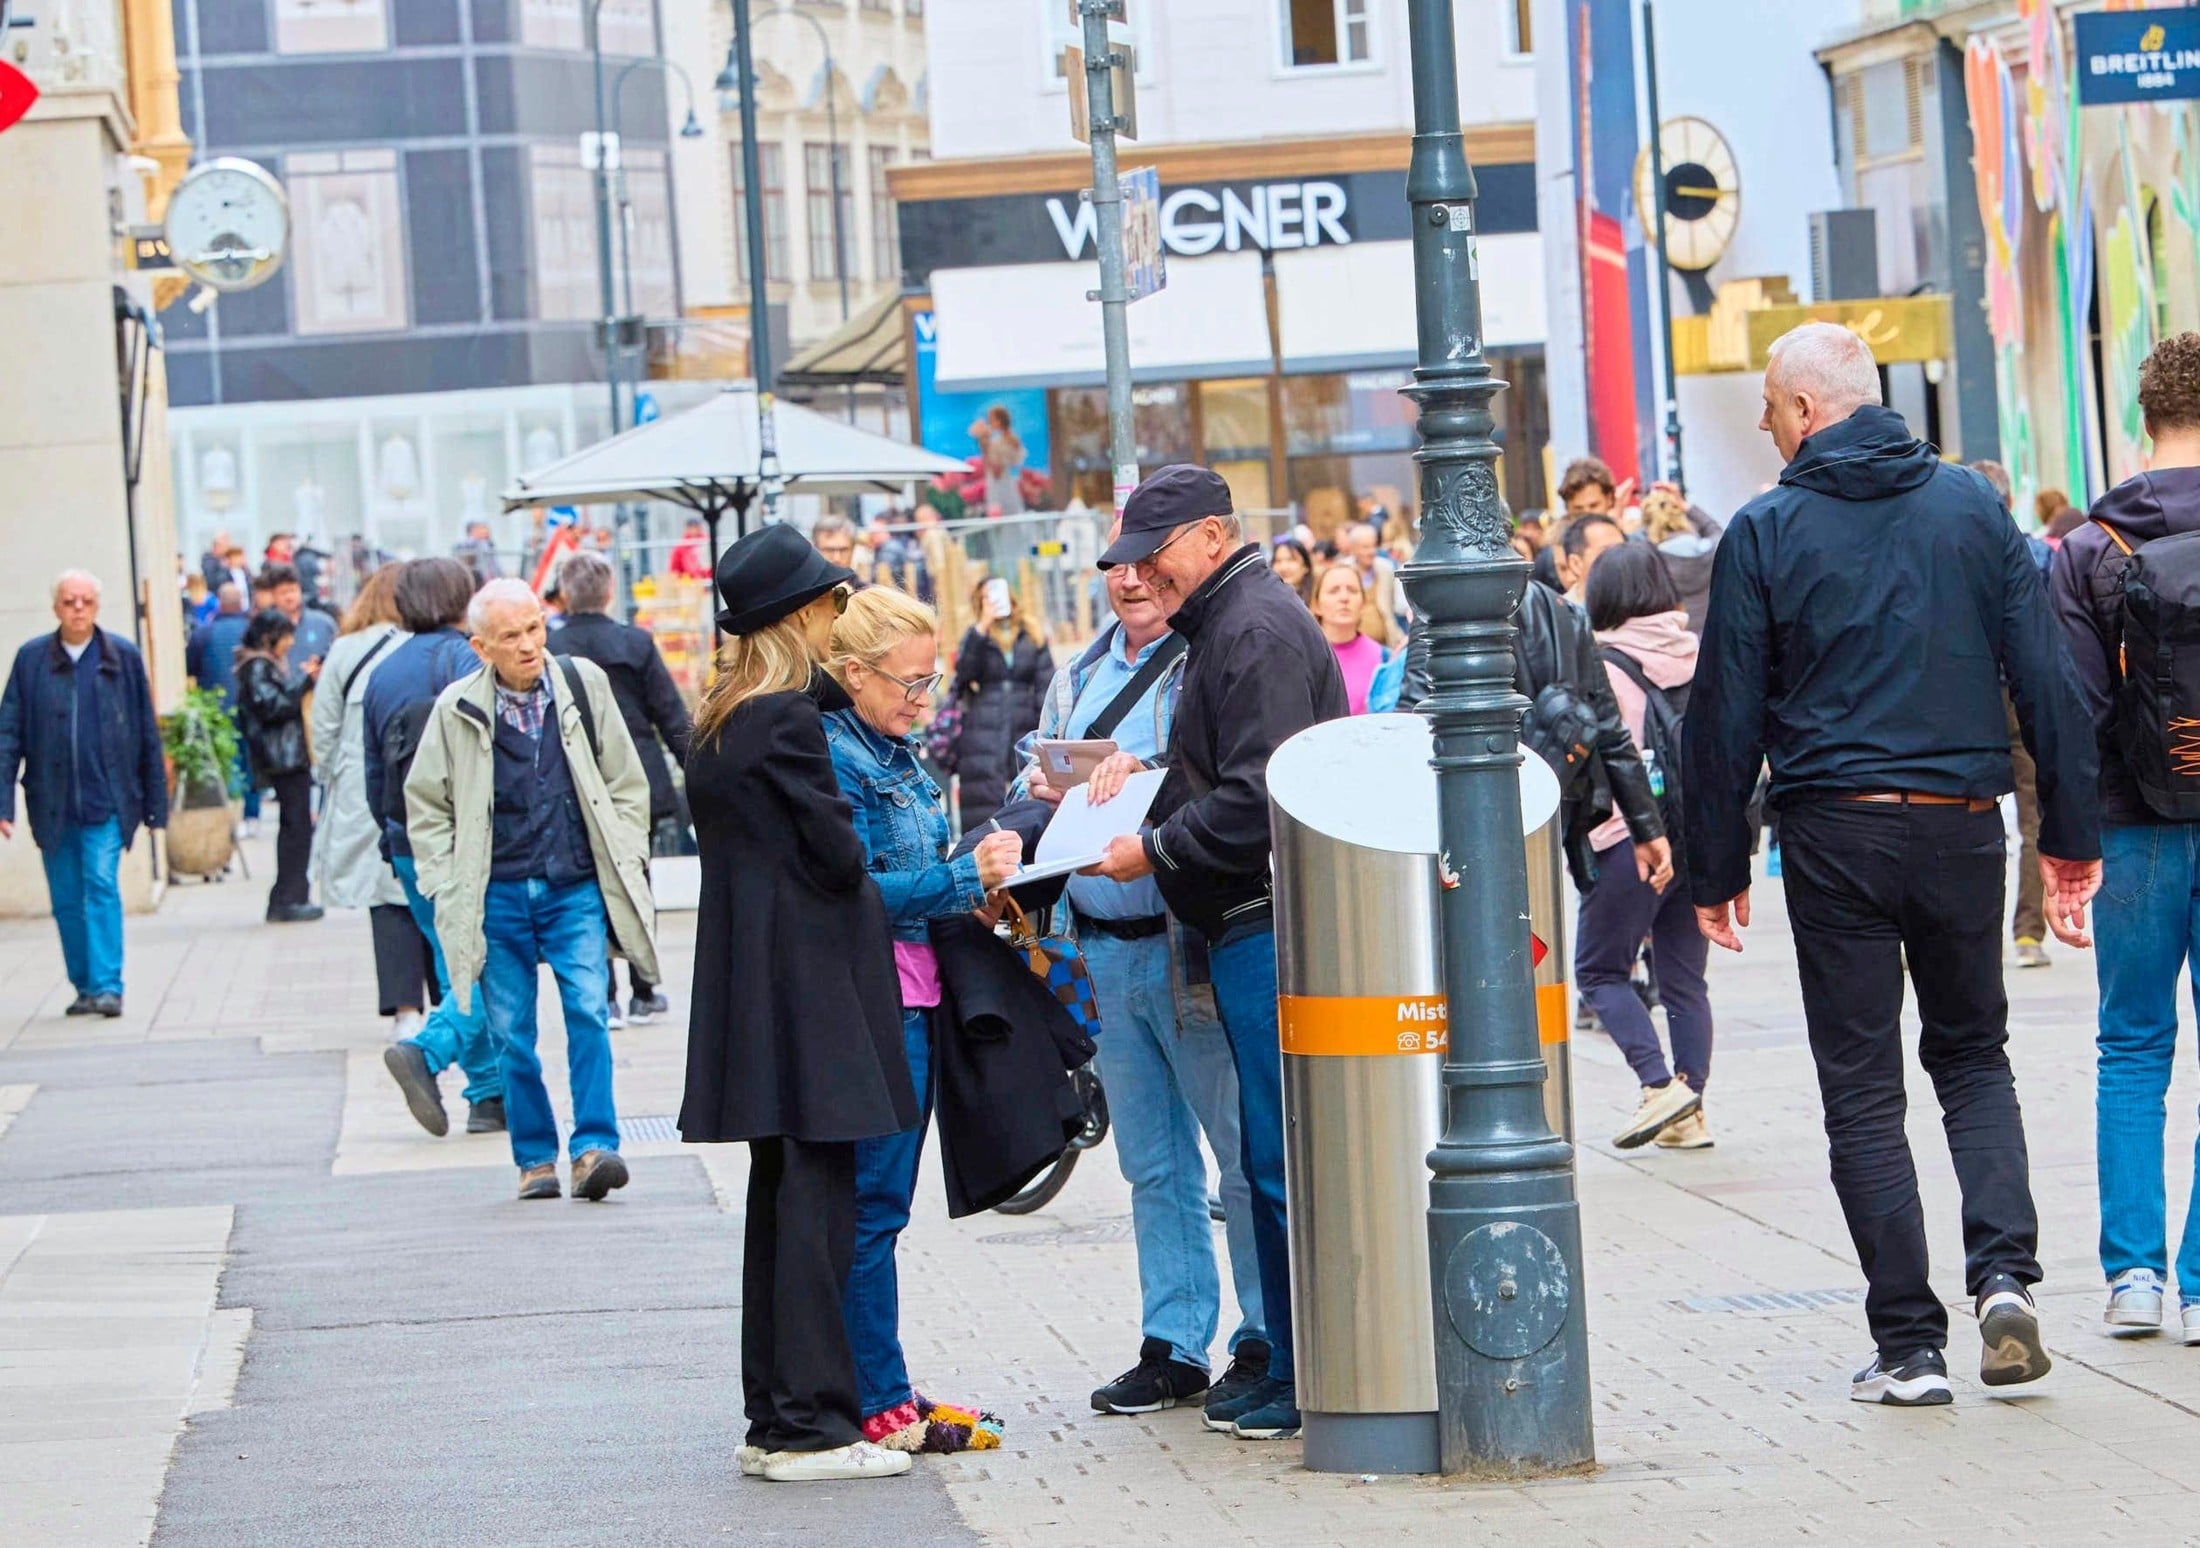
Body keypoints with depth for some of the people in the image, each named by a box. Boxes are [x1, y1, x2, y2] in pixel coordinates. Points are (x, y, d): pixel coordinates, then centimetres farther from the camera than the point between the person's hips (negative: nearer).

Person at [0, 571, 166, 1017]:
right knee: (66, 899, 7)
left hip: (106, 799, -2)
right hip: (52, 803, 2)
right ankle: (85, 987, 18)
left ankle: (108, 985, -12)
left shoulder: (123, 657, 1)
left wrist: (155, 803, 4)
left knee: (102, 886, -12)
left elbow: (147, 734, 5)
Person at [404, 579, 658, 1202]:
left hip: (576, 888, 0)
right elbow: (426, 805, 9)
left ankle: (594, 1146, -14)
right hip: (498, 896, 0)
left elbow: (627, 783, 11)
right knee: (511, 1034, 3)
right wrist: (447, 890, 2)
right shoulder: (458, 711, -2)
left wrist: (626, 864, 5)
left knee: (588, 1011, -15)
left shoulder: (584, 686, 1)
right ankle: (534, 1157, 14)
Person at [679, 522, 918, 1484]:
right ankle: (808, 1424, -6)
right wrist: (861, 878, 7)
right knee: (816, 1197, -7)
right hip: (810, 976, -9)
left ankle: (773, 1420, 16)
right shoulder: (789, 719, -15)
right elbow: (837, 850, -13)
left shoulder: (718, 722, 12)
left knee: (780, 1195, 13)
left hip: (748, 984, 9)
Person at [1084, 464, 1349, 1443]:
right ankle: (1293, 1365, 15)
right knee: (1269, 1160, 12)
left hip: (1270, 929, -11)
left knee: (1285, 1159, -9)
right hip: (1251, 929, 11)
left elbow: (1257, 800, -21)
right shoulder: (1225, 623, 20)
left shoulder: (1255, 631, -13)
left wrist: (1154, 853, -12)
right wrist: (1147, 768, 12)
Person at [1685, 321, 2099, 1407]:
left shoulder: (1765, 534, -4)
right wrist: (2070, 836, 7)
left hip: (1837, 837, -3)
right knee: (1973, 1054, 19)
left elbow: (1726, 713, -3)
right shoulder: (1972, 507, 4)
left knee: (1863, 1092, 5)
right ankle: (2004, 1274, -3)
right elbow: (2047, 679, 2)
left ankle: (1909, 1347, 3)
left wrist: (1716, 869, 5)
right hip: (1961, 827, 3)